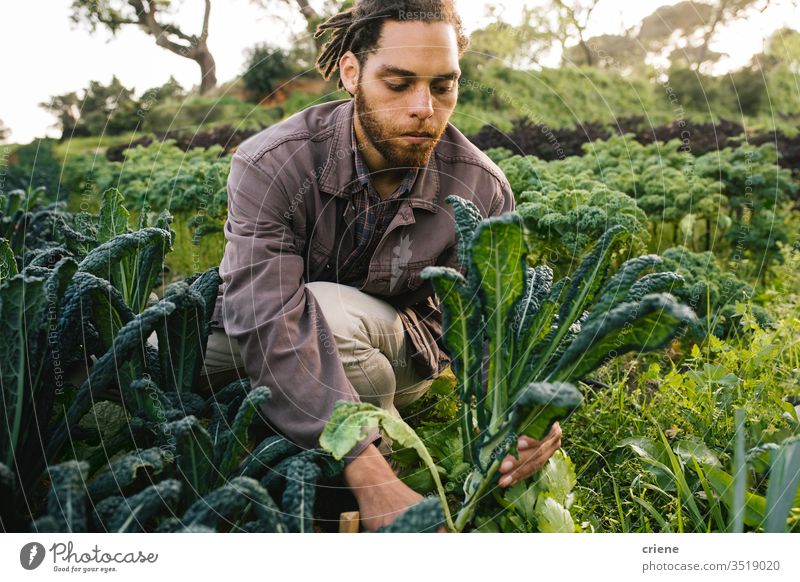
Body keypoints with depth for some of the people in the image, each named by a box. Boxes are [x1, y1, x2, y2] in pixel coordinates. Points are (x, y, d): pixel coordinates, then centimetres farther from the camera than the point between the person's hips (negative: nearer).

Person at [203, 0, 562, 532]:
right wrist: (372, 477, -49)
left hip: (401, 347, -1)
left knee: (331, 310, -34)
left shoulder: (480, 189, -19)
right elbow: (269, 328, -39)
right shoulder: (270, 165, -27)